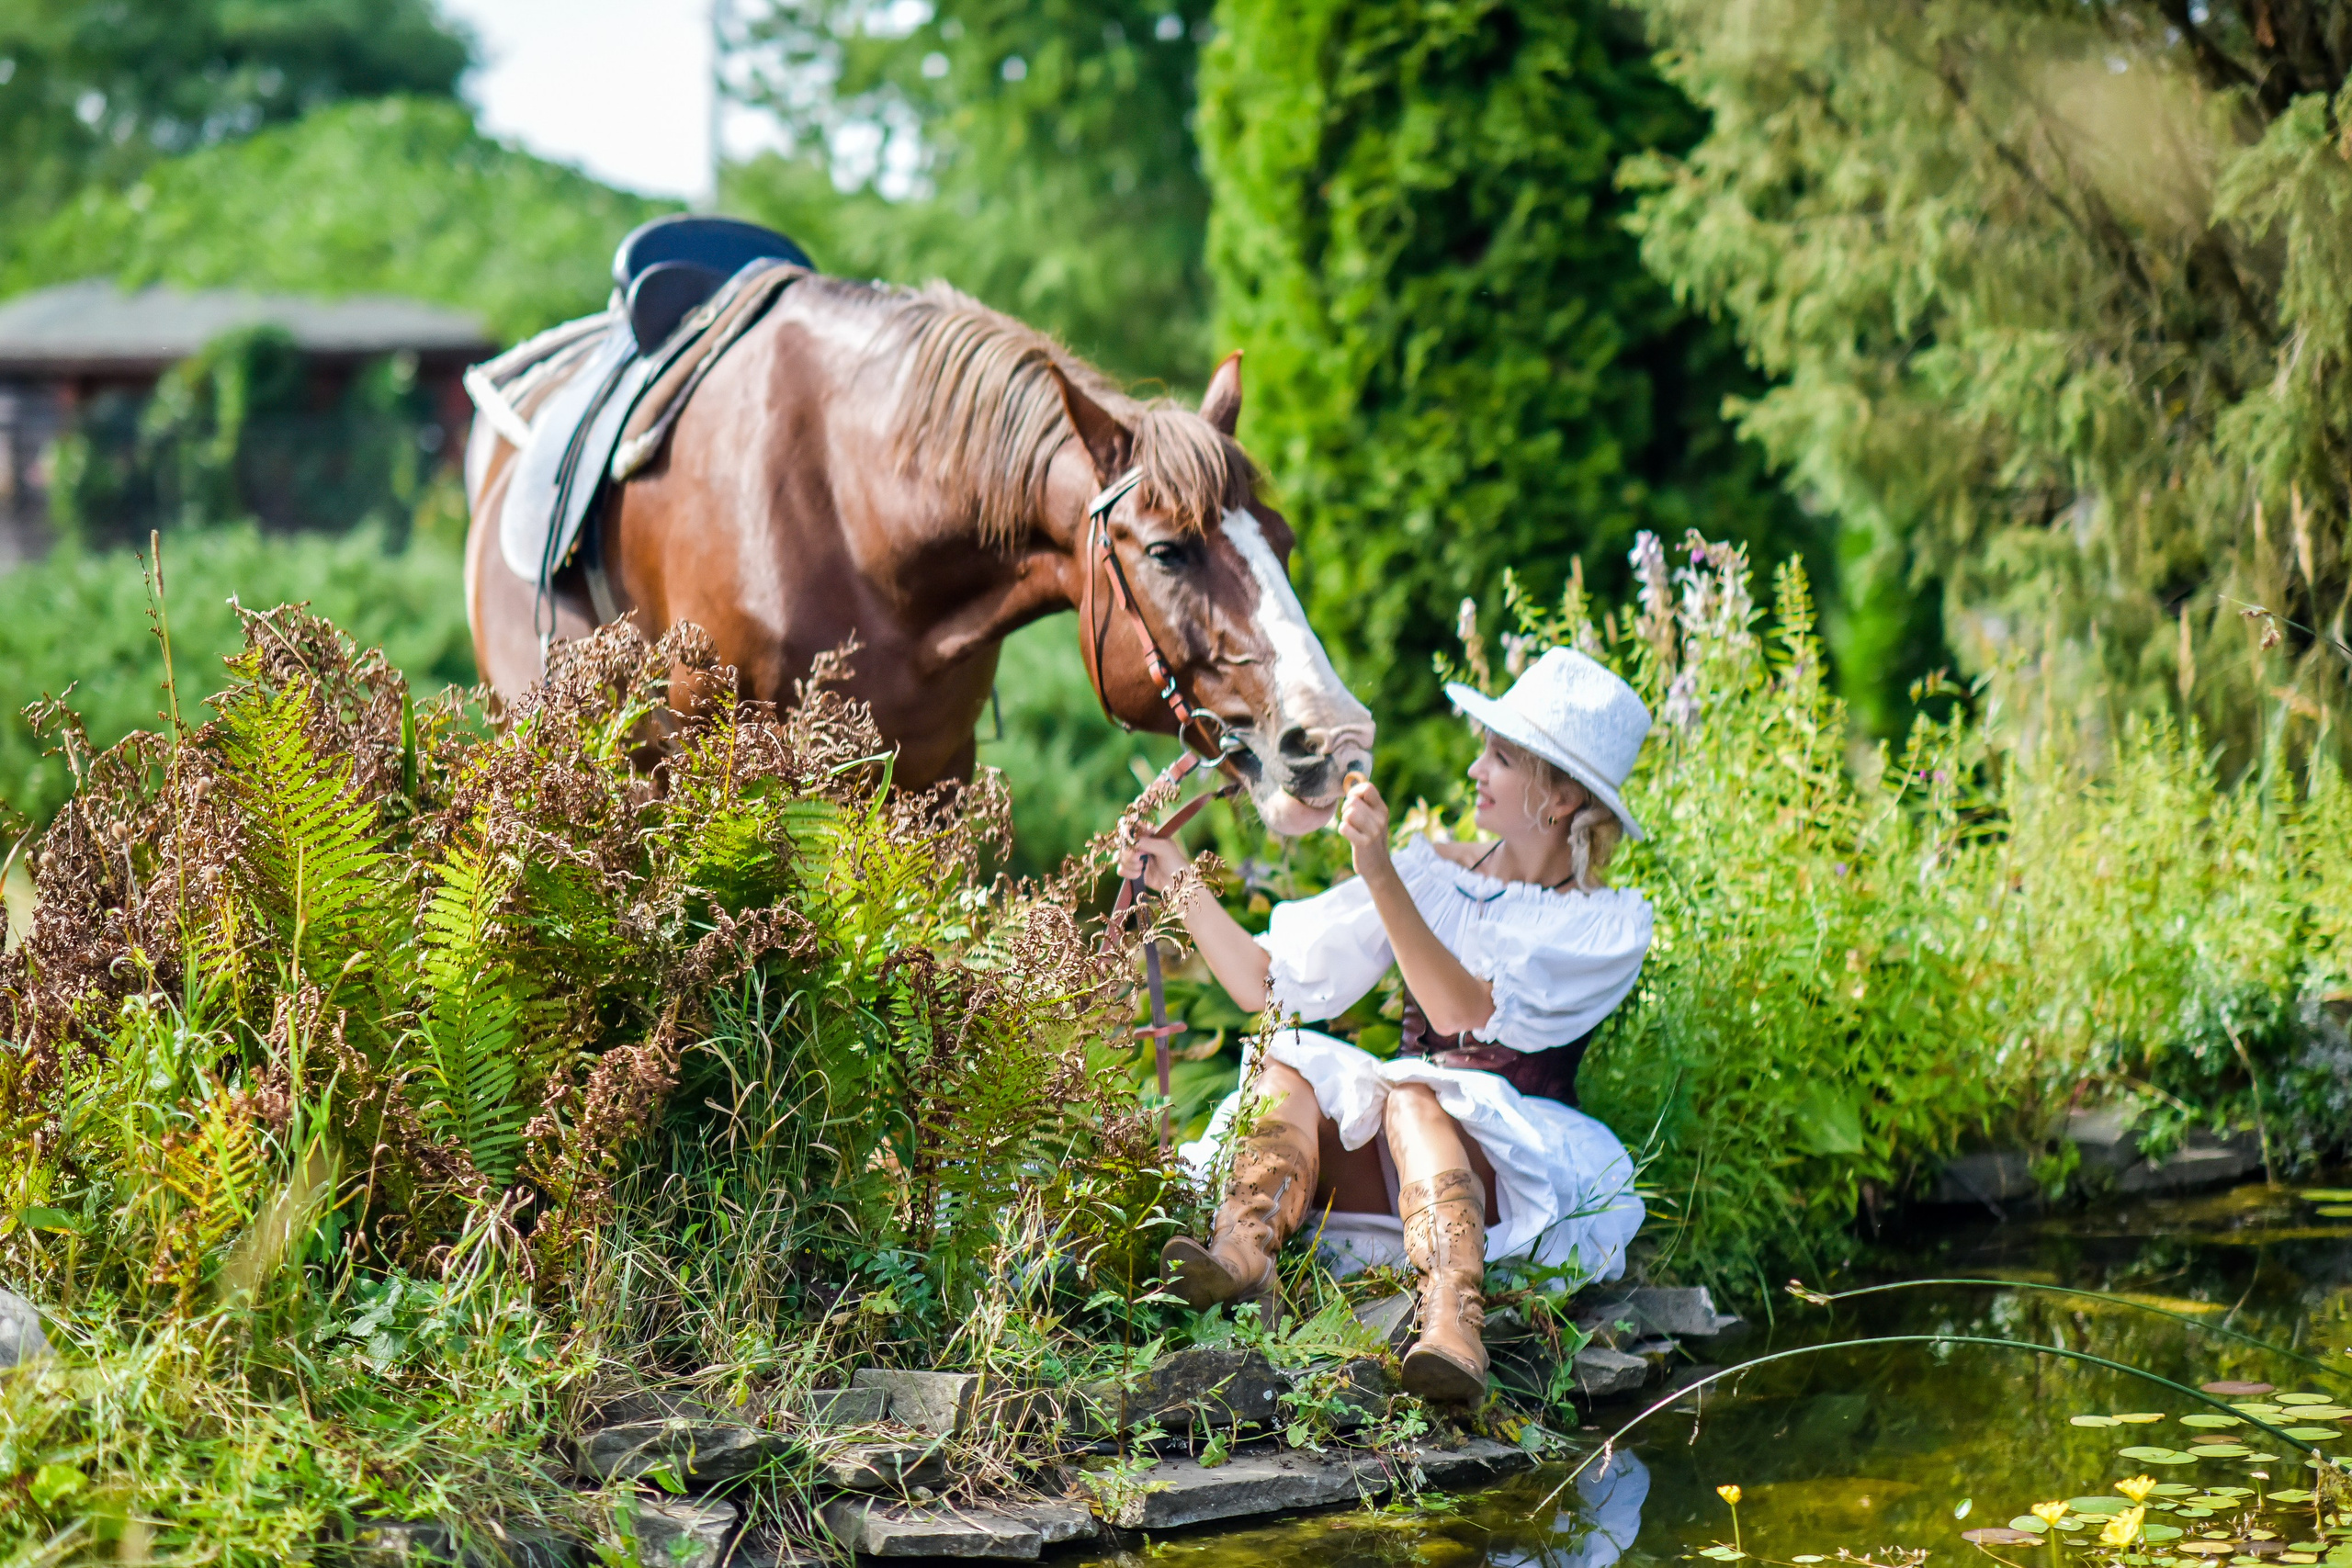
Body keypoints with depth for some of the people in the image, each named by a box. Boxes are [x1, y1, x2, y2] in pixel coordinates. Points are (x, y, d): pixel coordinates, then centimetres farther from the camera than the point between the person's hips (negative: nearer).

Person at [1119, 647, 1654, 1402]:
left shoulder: (1609, 922, -4)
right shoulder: (1434, 872, 10)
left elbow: (1466, 1012, -20)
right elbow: (1269, 982, 7)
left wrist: (1381, 875, -26)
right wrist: (1182, 883, -2)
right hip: (1394, 1164, 4)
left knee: (1417, 1095, -35)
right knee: (1289, 1066, -24)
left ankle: (1453, 1319, -61)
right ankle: (1243, 1251, -53)